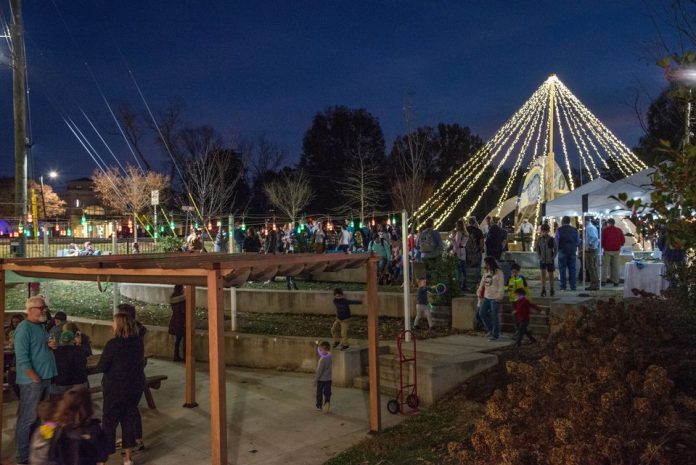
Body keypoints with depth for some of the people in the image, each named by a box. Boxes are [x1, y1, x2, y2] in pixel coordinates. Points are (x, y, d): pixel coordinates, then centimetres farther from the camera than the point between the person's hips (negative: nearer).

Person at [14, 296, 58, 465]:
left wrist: (50, 345, 1)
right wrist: (36, 379, -20)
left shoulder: (41, 326, 11)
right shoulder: (24, 328, -15)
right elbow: (22, 358, -20)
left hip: (45, 378, 9)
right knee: (27, 418, -2)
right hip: (32, 380, -9)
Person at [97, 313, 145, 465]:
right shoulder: (138, 342, -2)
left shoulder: (113, 344, -19)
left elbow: (101, 367, -13)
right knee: (130, 418, 15)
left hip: (116, 387, -5)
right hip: (136, 385, 5)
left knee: (109, 420, 7)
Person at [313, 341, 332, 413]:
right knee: (327, 393, 12)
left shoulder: (322, 359, -24)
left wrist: (315, 380, -11)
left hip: (321, 379, -6)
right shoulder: (330, 356, -3)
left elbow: (319, 371, -20)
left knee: (319, 393, 13)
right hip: (328, 379, 6)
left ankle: (319, 406, 26)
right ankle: (327, 403, -9)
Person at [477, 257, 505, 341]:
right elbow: (482, 283, 16)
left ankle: (495, 335, 12)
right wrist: (479, 293, 12)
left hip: (495, 298, -7)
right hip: (486, 297, 7)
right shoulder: (486, 272, 10)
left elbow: (501, 286, -14)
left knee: (494, 316, 0)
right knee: (481, 313, 5)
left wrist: (499, 297, -19)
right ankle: (490, 330, 23)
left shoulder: (498, 272, -10)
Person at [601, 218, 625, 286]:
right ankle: (616, 281, 6)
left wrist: (602, 247, 11)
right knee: (615, 266, 6)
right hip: (616, 250, 2)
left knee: (605, 265, 3)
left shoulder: (605, 230, -1)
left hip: (607, 250, -2)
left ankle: (605, 279, -4)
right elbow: (623, 240, 6)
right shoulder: (619, 230, 7)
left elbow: (602, 240, -4)